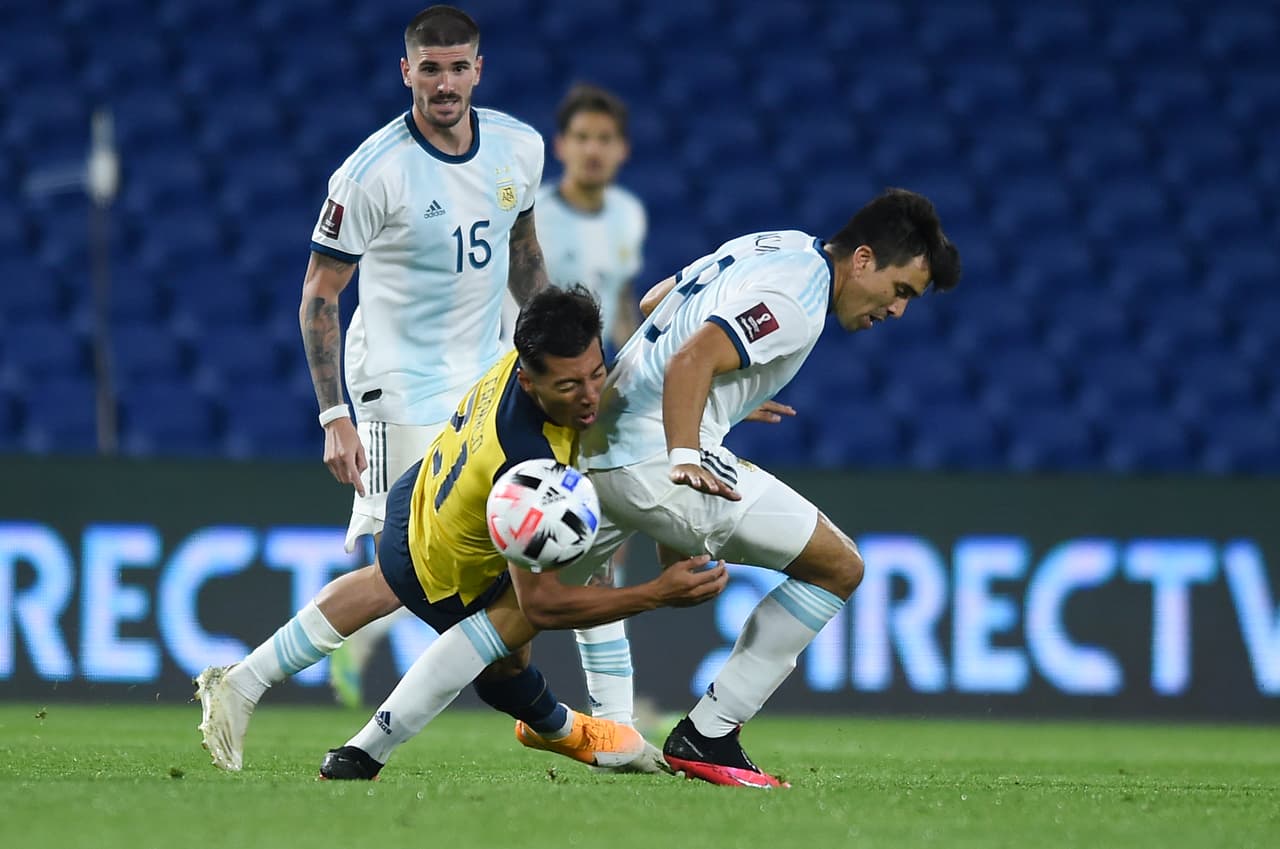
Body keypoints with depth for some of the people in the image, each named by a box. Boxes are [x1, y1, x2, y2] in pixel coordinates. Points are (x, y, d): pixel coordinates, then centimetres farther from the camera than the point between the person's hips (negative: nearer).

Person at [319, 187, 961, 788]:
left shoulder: (776, 246, 17)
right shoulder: (797, 303, -12)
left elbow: (654, 301, 30)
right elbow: (689, 362, -25)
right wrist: (685, 459, -31)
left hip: (597, 446, 10)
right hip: (659, 455, -10)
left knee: (533, 610, 15)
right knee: (837, 566, -2)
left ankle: (365, 749, 9)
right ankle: (706, 737, -3)